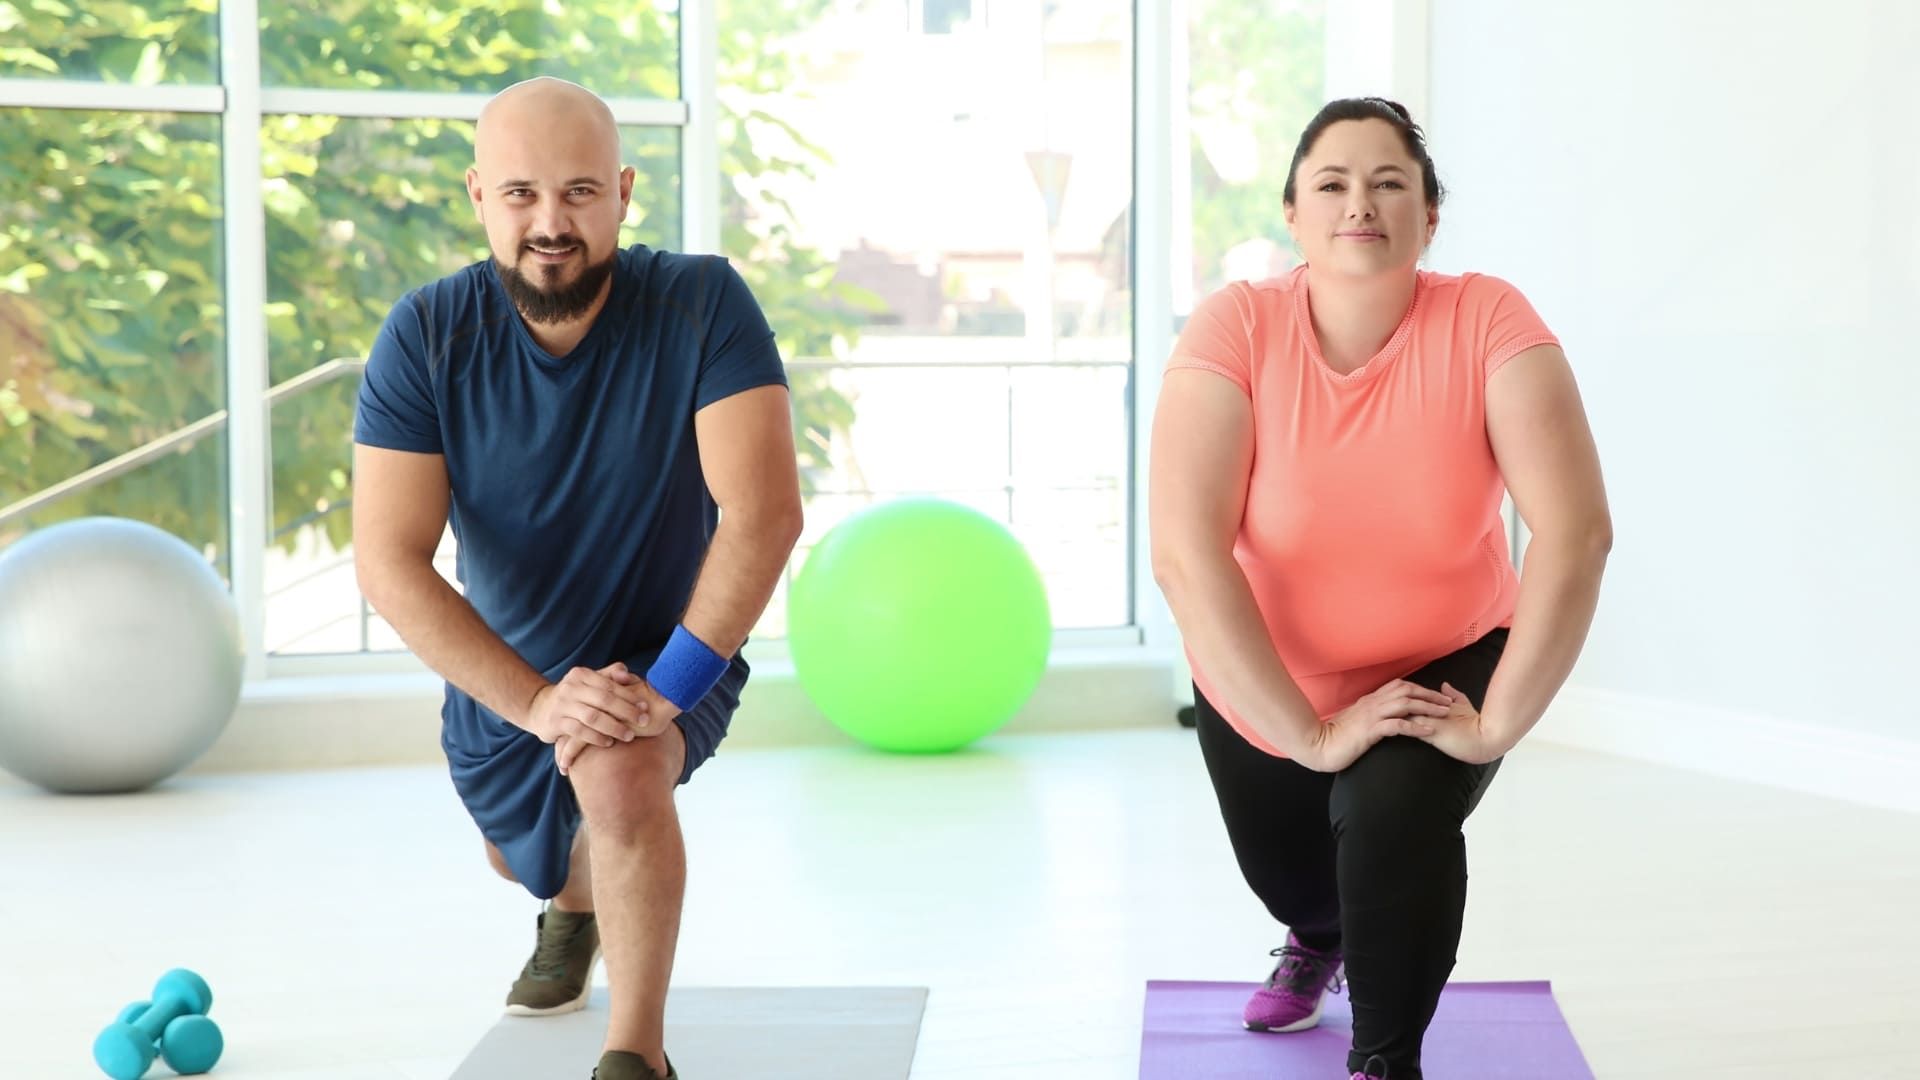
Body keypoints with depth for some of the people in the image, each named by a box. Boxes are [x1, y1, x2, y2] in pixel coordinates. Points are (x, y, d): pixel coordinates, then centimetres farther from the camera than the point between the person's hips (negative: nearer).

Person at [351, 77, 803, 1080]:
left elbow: (764, 512, -32)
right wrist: (537, 702, -34)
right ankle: (573, 906, 66)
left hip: (668, 655, -3)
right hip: (502, 677, 4)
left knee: (620, 776, -36)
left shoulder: (702, 304, -26)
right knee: (522, 858, 27)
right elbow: (389, 562, -25)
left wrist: (665, 687, -36)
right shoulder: (425, 339, -21)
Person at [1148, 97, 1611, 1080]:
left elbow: (1577, 531, -32)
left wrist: (1497, 723, -33)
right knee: (1290, 882, 24)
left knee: (1393, 809, -32)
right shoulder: (1237, 327, -26)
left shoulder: (1485, 322, -26)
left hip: (1445, 667, -2)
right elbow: (1183, 553, -33)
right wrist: (1310, 734, -33)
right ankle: (1318, 940, 64)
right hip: (1264, 687, 2)